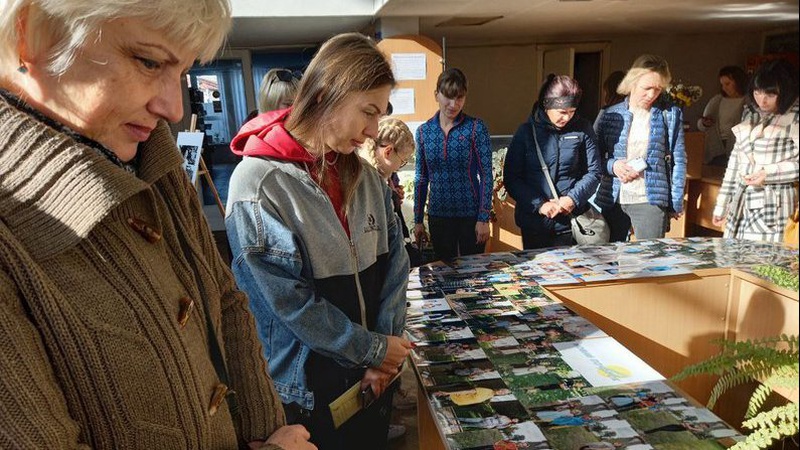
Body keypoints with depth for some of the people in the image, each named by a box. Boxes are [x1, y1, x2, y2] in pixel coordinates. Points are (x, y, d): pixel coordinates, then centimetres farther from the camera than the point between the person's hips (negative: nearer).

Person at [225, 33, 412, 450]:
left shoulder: (364, 174, 1)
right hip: (308, 391, -5)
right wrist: (374, 348, -12)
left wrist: (387, 346, -8)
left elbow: (394, 260, 1)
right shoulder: (258, 183, -19)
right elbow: (290, 301, -20)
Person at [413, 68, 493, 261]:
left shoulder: (476, 128, -5)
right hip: (438, 216, 2)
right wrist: (418, 220, 7)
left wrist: (484, 218, -11)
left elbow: (486, 175, -6)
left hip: (471, 216, -2)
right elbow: (421, 178, 8)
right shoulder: (424, 131, 3)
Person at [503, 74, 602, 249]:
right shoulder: (527, 131, -3)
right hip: (534, 221, 0)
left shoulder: (583, 129, 1)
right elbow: (511, 178, -4)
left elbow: (594, 172, 4)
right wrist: (539, 205, -13)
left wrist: (573, 198, -12)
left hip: (571, 220, 1)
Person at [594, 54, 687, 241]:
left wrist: (676, 202, 0)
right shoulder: (610, 115, 4)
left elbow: (678, 160, 4)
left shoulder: (670, 114, 2)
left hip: (652, 201, -1)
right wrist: (612, 166, -12)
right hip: (612, 200, 2)